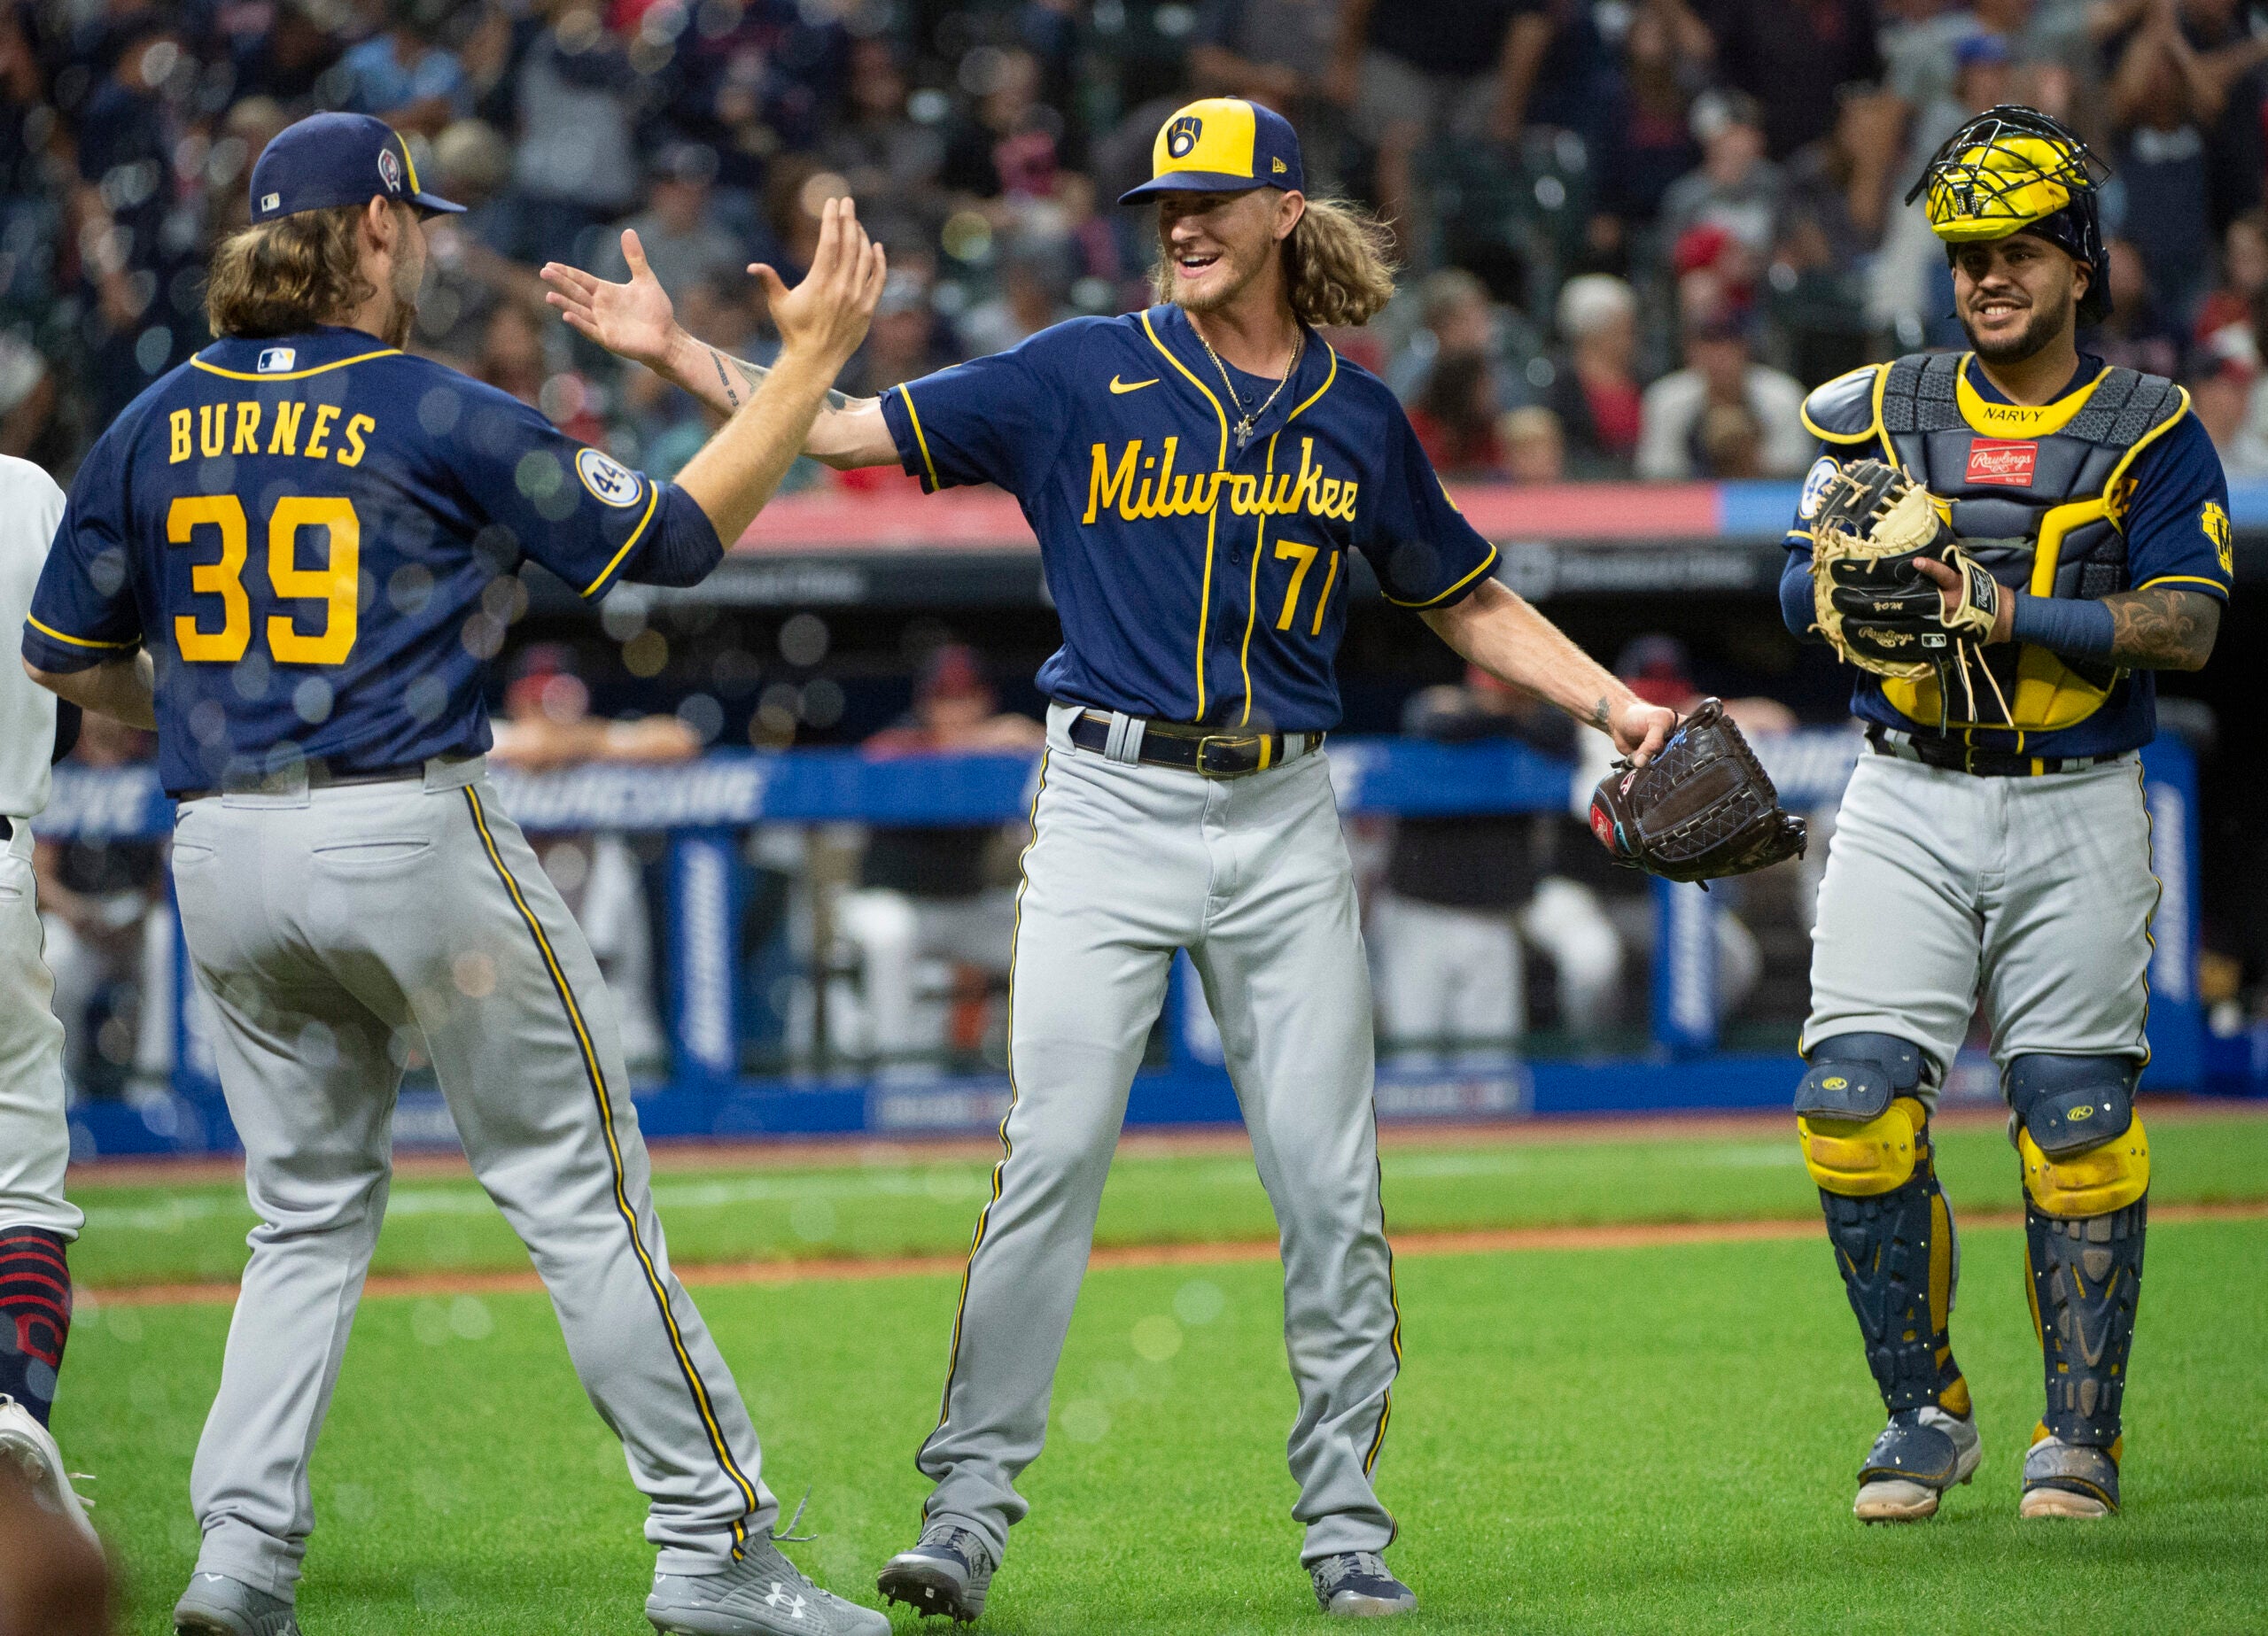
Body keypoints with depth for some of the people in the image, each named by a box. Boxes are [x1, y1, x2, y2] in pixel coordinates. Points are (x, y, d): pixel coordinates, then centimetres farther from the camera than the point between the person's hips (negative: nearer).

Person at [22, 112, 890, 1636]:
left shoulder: (159, 424, 7)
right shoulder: (439, 416, -7)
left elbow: (70, 656, 15)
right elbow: (679, 535, -4)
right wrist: (810, 361, 4)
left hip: (225, 859, 5)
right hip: (412, 843, -5)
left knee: (309, 1215, 15)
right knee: (581, 1194, 2)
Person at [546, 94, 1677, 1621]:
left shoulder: (1358, 417, 8)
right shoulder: (1086, 376, 1)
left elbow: (1468, 601, 19)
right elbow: (854, 430, -1)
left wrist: (1613, 703, 8)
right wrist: (677, 352, -10)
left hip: (1283, 821, 2)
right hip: (1109, 807, -2)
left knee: (1331, 1180, 1)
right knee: (1052, 1154, -10)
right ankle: (970, 1506, -4)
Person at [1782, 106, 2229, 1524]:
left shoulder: (2150, 432, 2)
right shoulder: (1883, 412, 10)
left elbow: (2184, 624, -8)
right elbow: (1804, 586, 8)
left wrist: (2009, 614, -19)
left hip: (2073, 818, -2)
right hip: (1907, 806, 2)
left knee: (2078, 1127, -3)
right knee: (1857, 1103, -9)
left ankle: (2082, 1434, 10)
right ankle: (1926, 1411, 7)